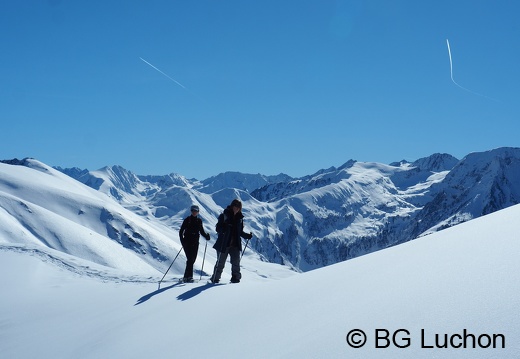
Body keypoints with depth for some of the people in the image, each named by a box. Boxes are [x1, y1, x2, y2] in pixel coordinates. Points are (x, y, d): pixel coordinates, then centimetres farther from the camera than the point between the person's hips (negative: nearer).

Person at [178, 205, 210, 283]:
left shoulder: (199, 221, 10)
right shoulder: (187, 220, -3)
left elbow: (201, 231, 18)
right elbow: (181, 231, -4)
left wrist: (206, 236, -1)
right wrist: (182, 240, -18)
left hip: (195, 243, 5)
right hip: (187, 242, -5)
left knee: (192, 259, 4)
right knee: (190, 259, -14)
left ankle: (186, 276, 14)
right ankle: (188, 276, -13)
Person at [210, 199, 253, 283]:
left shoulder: (240, 218, 12)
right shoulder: (224, 216, -2)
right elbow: (218, 228, -6)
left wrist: (247, 236, 4)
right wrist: (224, 228, -27)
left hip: (235, 245, 3)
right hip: (223, 244, -3)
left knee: (236, 262, -6)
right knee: (220, 263, 2)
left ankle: (236, 278, 4)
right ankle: (215, 279, 12)